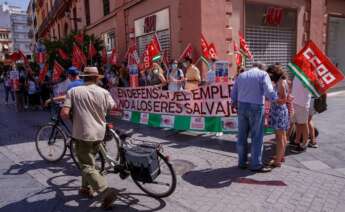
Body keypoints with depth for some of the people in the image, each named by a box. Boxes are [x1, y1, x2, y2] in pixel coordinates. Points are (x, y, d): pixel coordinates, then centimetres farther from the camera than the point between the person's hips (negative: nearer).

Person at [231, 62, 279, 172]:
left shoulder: (241, 75, 14)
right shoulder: (263, 74, 0)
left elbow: (233, 94, 13)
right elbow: (269, 92, -16)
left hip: (242, 107, 5)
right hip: (256, 108, -5)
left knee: (242, 136, 10)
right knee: (257, 137, 2)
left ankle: (242, 162, 18)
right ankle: (256, 165, 7)